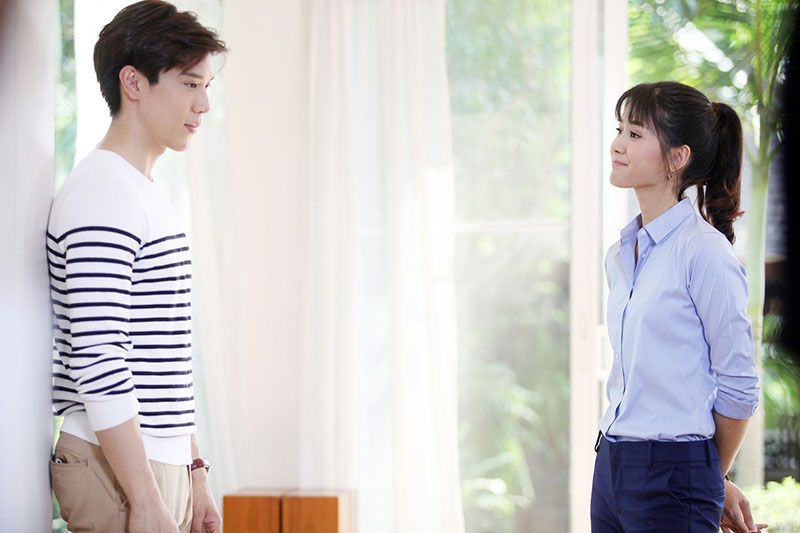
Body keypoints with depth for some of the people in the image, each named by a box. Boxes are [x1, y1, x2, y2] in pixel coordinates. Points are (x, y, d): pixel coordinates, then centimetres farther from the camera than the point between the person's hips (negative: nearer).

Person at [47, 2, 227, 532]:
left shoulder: (150, 195, 17)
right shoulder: (101, 197, -15)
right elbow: (98, 363, -21)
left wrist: (194, 470, 18)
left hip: (163, 465, 9)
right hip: (115, 469, -9)